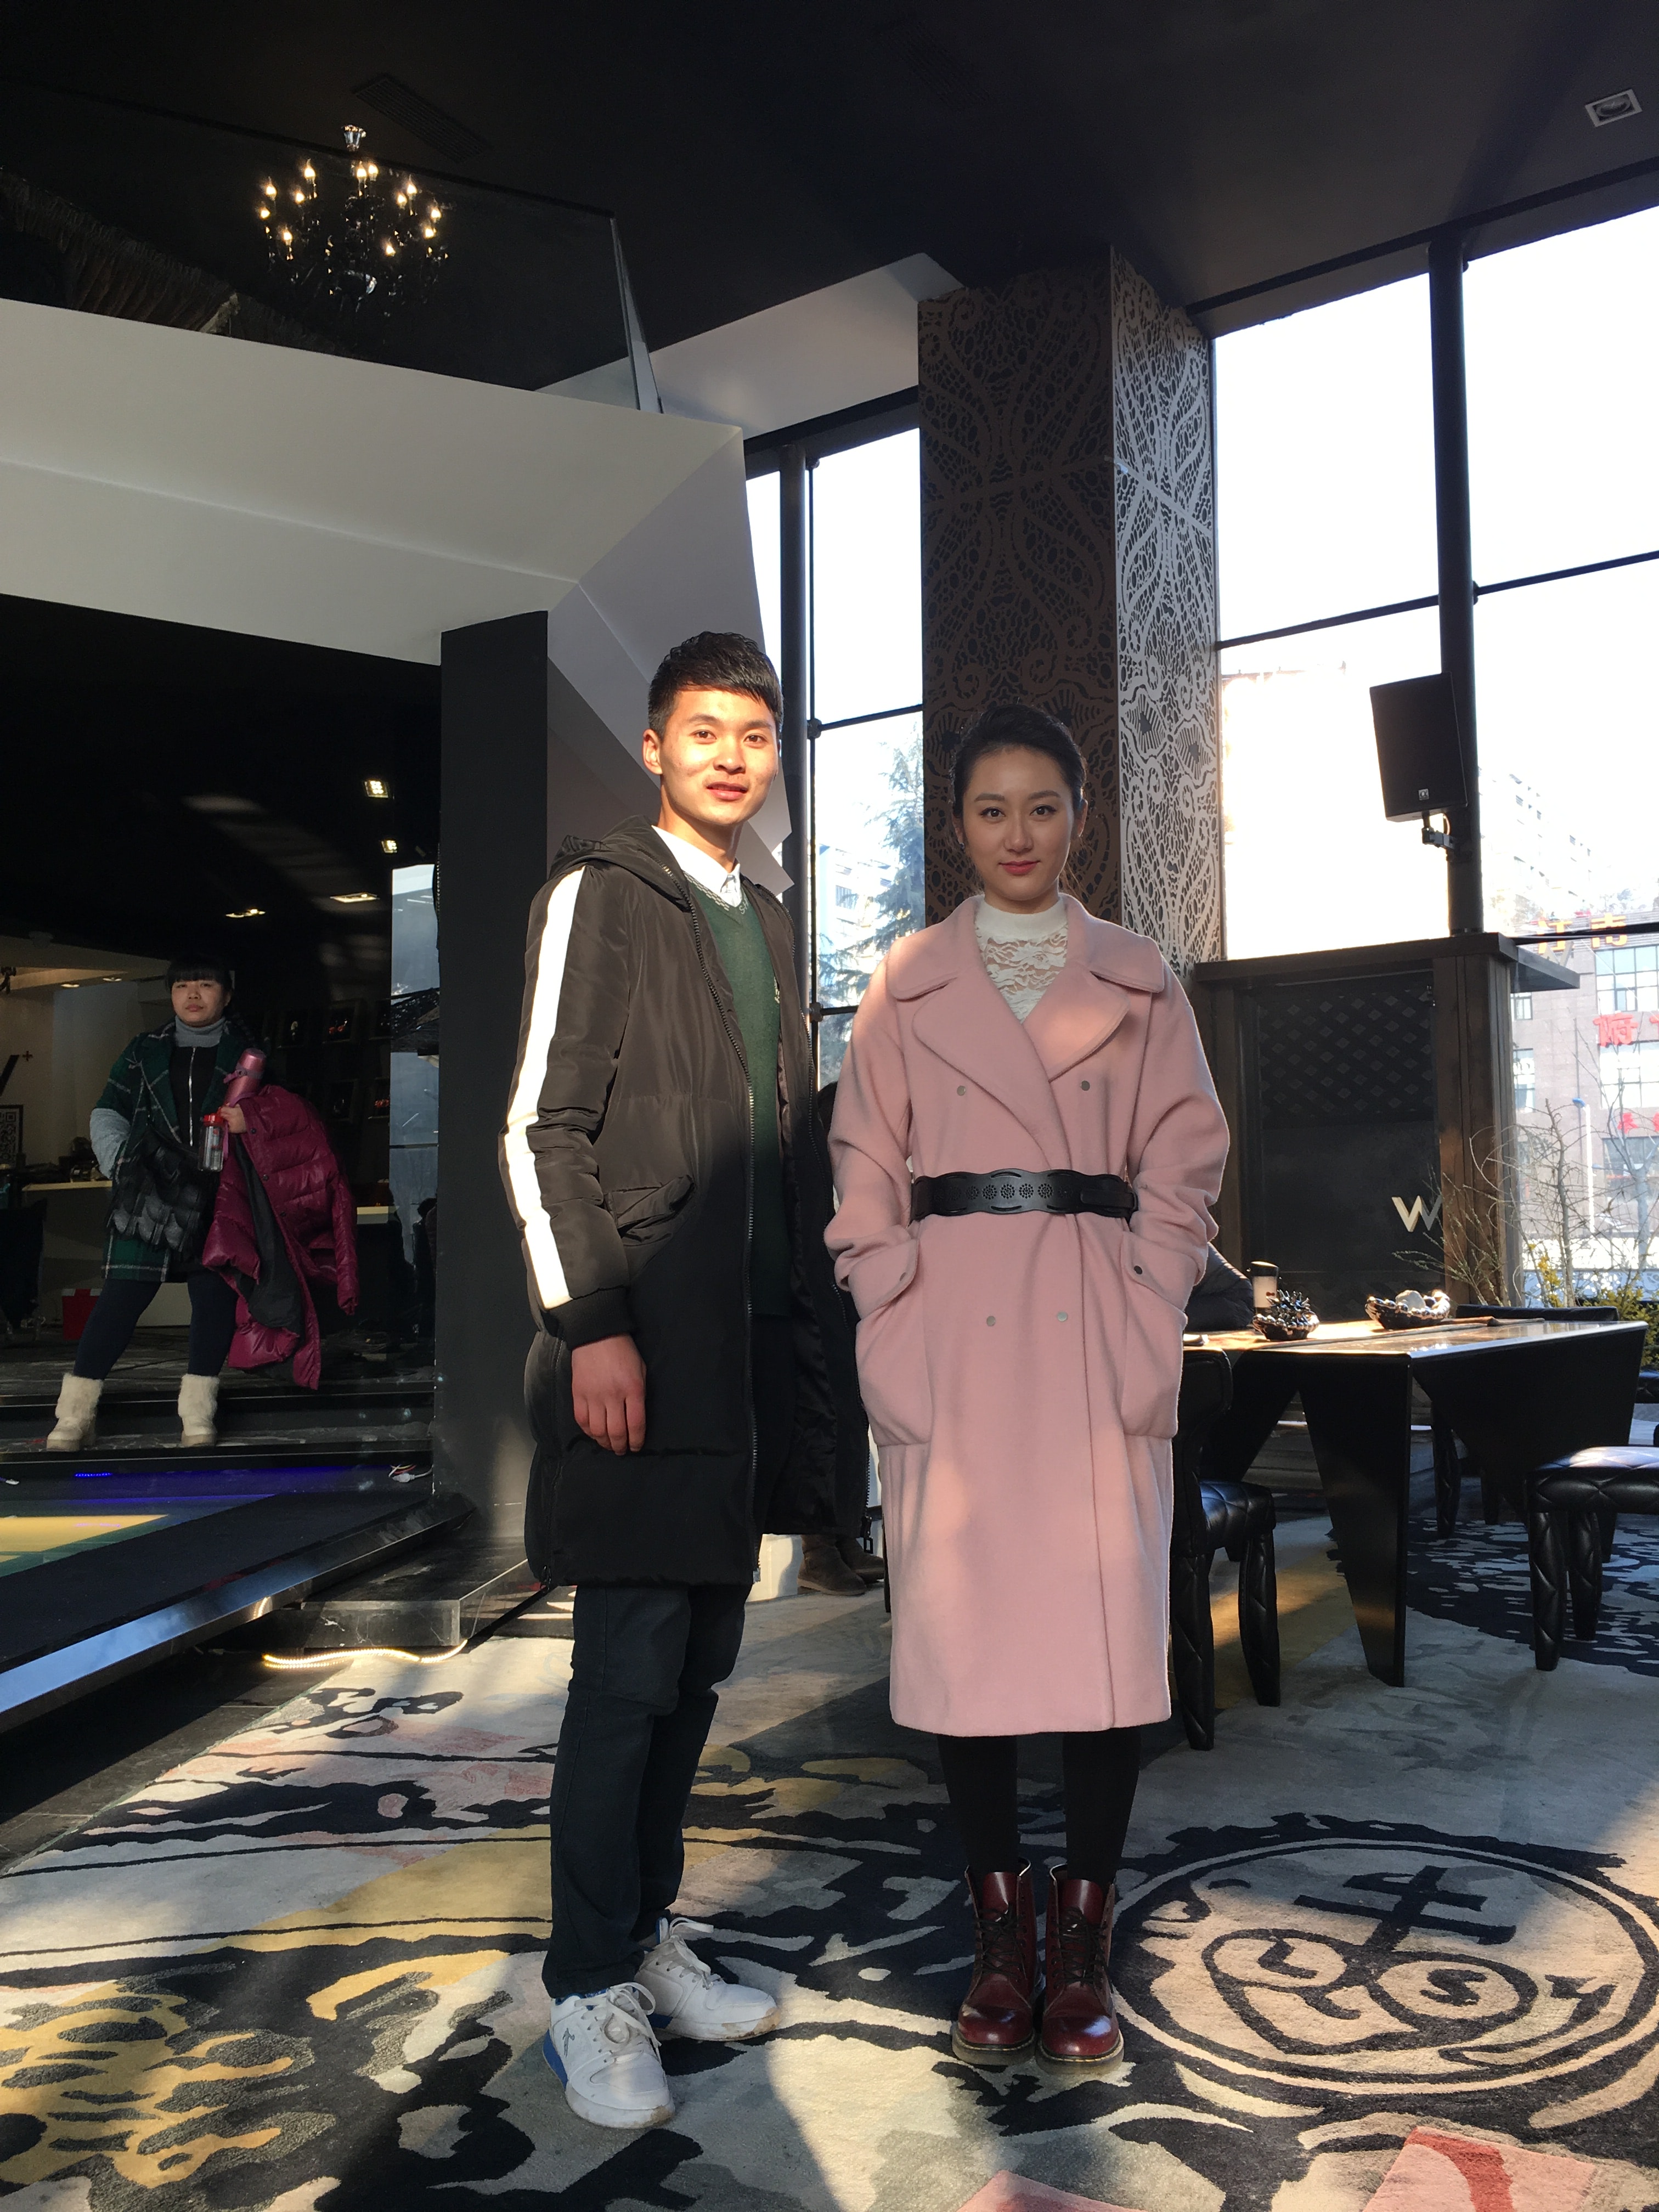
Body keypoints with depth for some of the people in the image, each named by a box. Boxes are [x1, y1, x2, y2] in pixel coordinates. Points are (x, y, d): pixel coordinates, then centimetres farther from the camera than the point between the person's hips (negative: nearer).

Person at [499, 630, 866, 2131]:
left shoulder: (771, 928, 19)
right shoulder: (600, 894, -1)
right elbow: (542, 1128, -8)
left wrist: (817, 1330, 13)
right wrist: (591, 1324, -15)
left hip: (754, 1342, 7)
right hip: (643, 1337, -7)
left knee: (700, 1663, 12)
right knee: (630, 1667, -3)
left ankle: (649, 1937, 26)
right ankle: (590, 1992, 11)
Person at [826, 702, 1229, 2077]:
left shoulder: (1140, 984, 10)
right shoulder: (907, 986, 10)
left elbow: (1184, 1170, 7)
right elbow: (865, 1172, 6)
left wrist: (1151, 1327, -3)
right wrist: (892, 1327, -5)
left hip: (1098, 1334, 0)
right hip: (954, 1332, 0)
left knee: (1109, 1624, -2)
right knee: (964, 1626, 1)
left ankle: (1083, 1946, 14)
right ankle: (1000, 1939, 17)